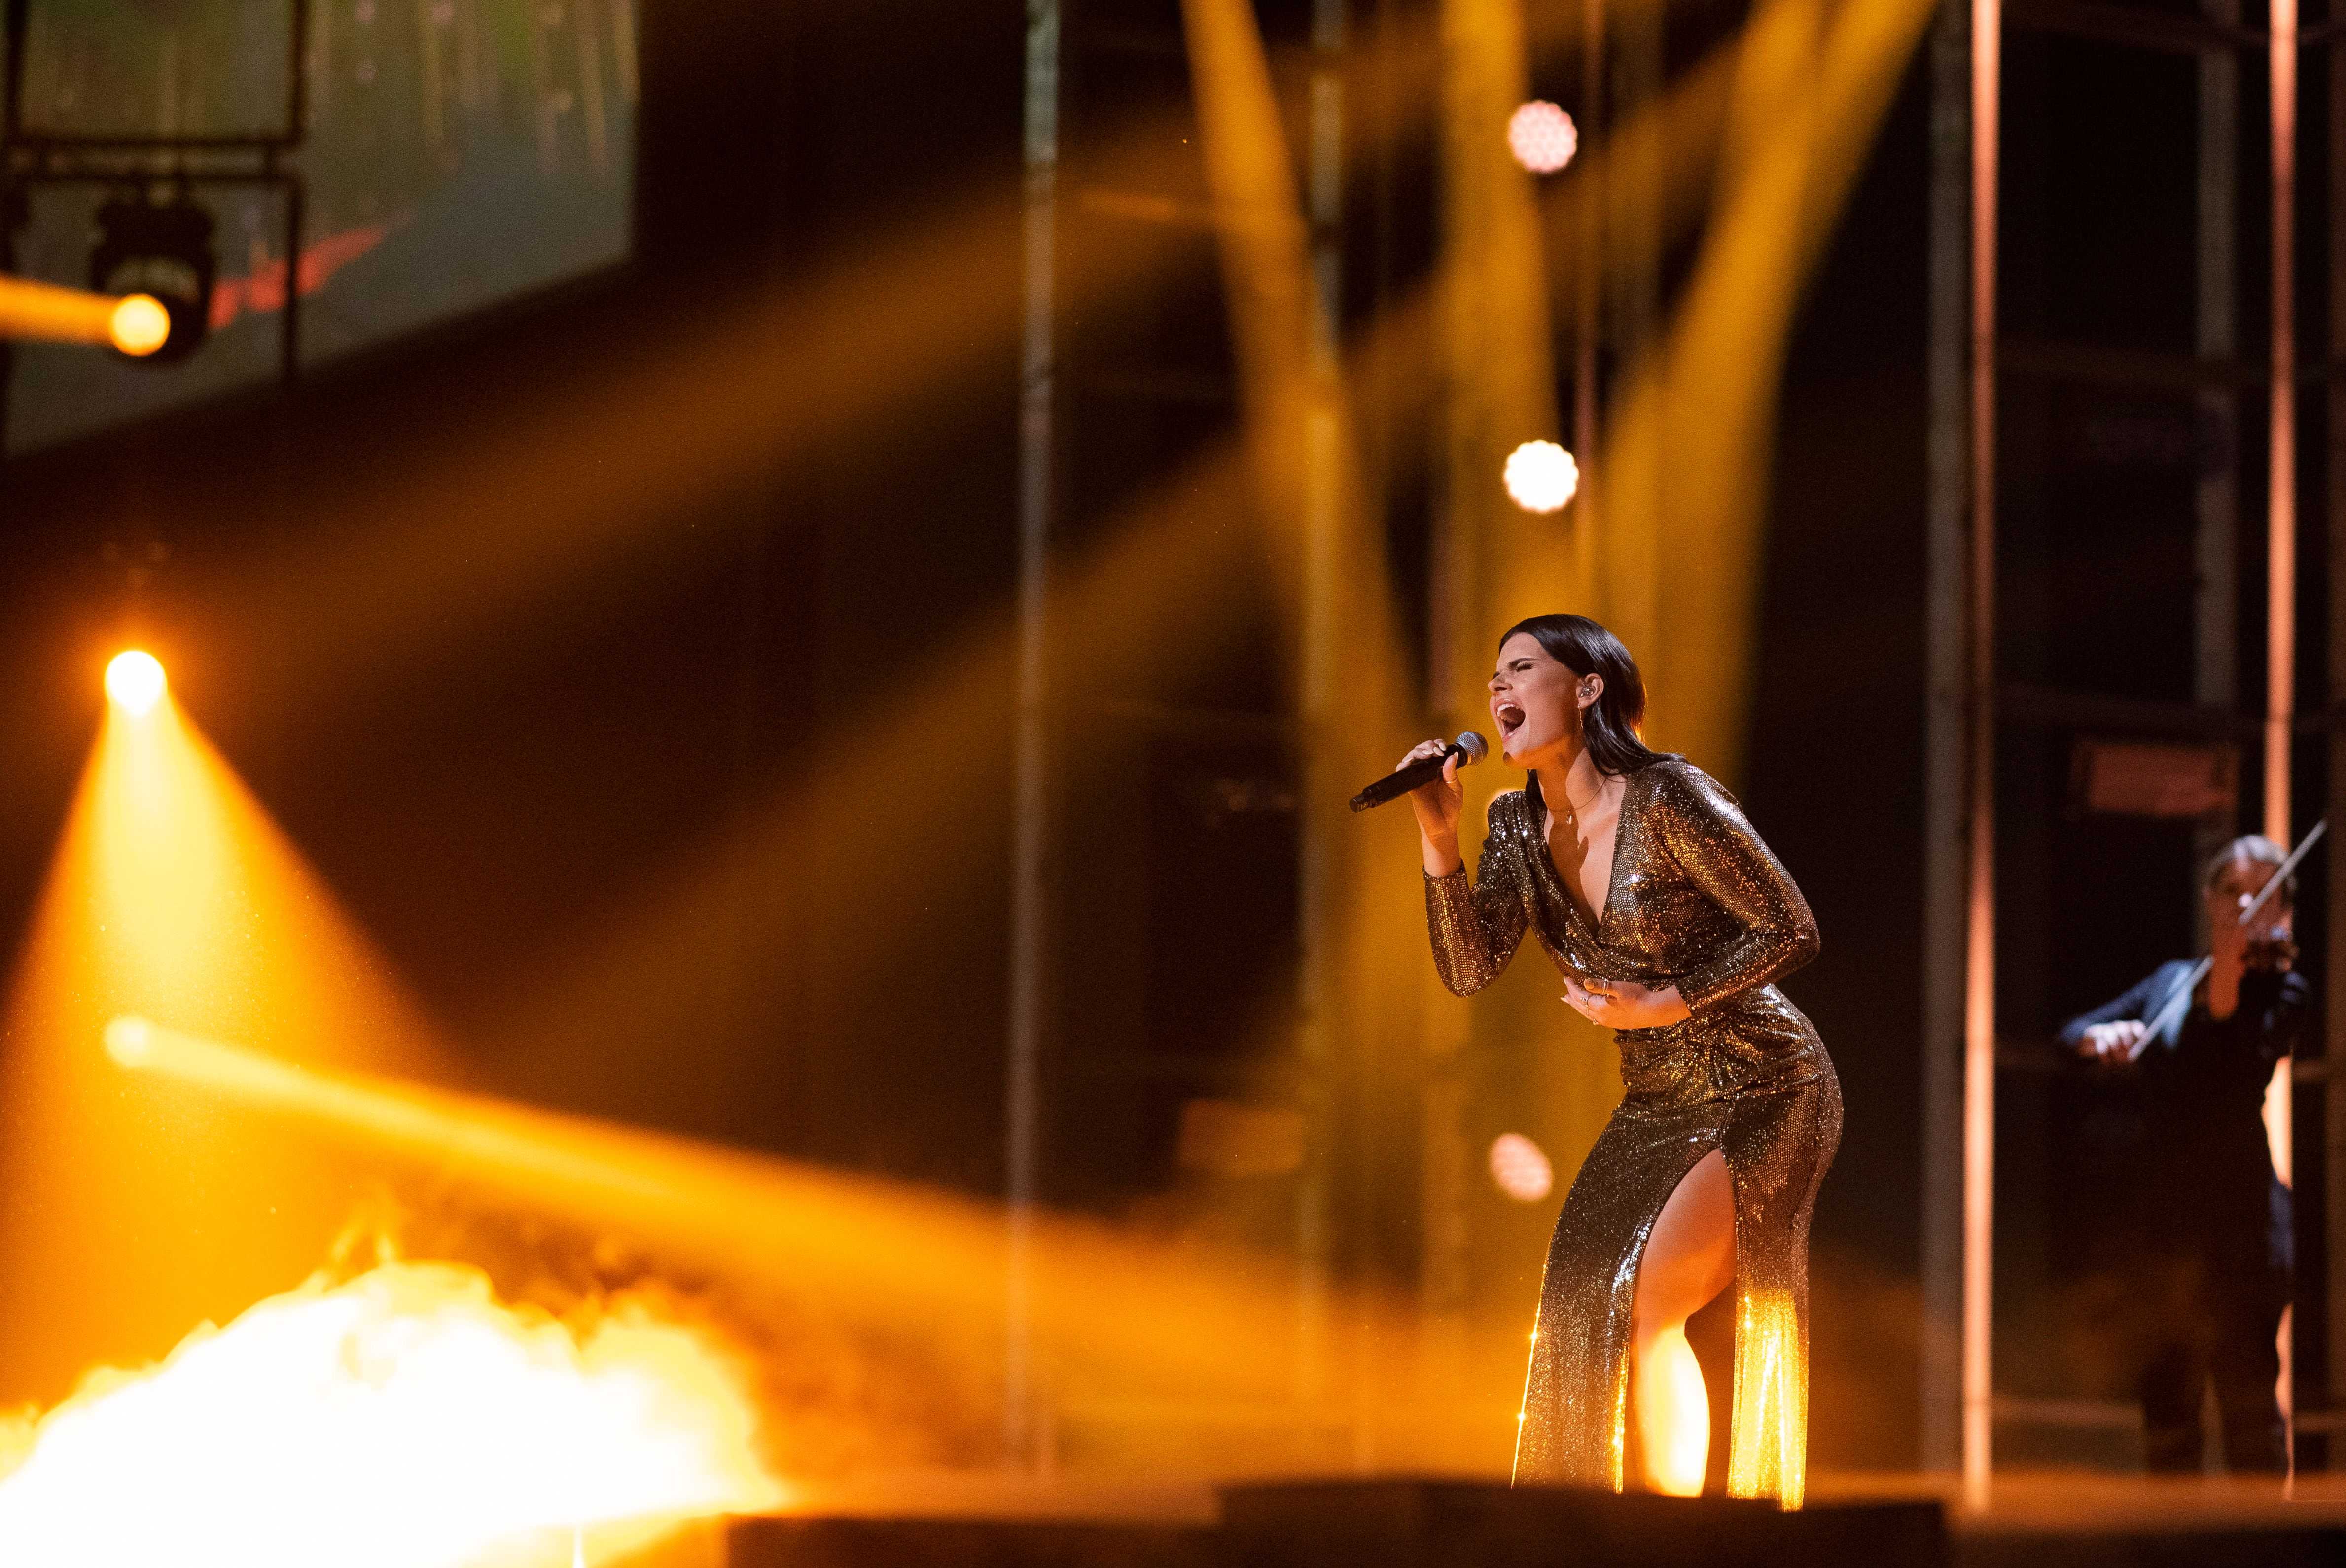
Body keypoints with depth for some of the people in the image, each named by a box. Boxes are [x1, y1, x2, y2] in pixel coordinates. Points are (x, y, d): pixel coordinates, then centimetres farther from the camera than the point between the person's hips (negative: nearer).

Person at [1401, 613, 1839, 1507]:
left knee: (1643, 1304, -19)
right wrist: (1439, 837, -16)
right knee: (1579, 1315, -2)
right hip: (1658, 1105, 8)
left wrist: (1664, 1004, -22)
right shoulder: (1518, 824, 2)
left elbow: (1791, 931, -15)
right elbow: (1469, 971, -6)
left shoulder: (1668, 798, -19)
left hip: (1763, 1094, -8)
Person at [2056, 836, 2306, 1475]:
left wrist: (2224, 990, -33)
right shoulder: (2171, 981, 15)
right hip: (2152, 1217, 5)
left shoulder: (2279, 989, 0)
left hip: (2231, 1216, -5)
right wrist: (2099, 1038, -11)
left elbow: (2238, 1074, -18)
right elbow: (2071, 1035, 12)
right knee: (2165, 1409, 8)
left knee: (2248, 1398, -10)